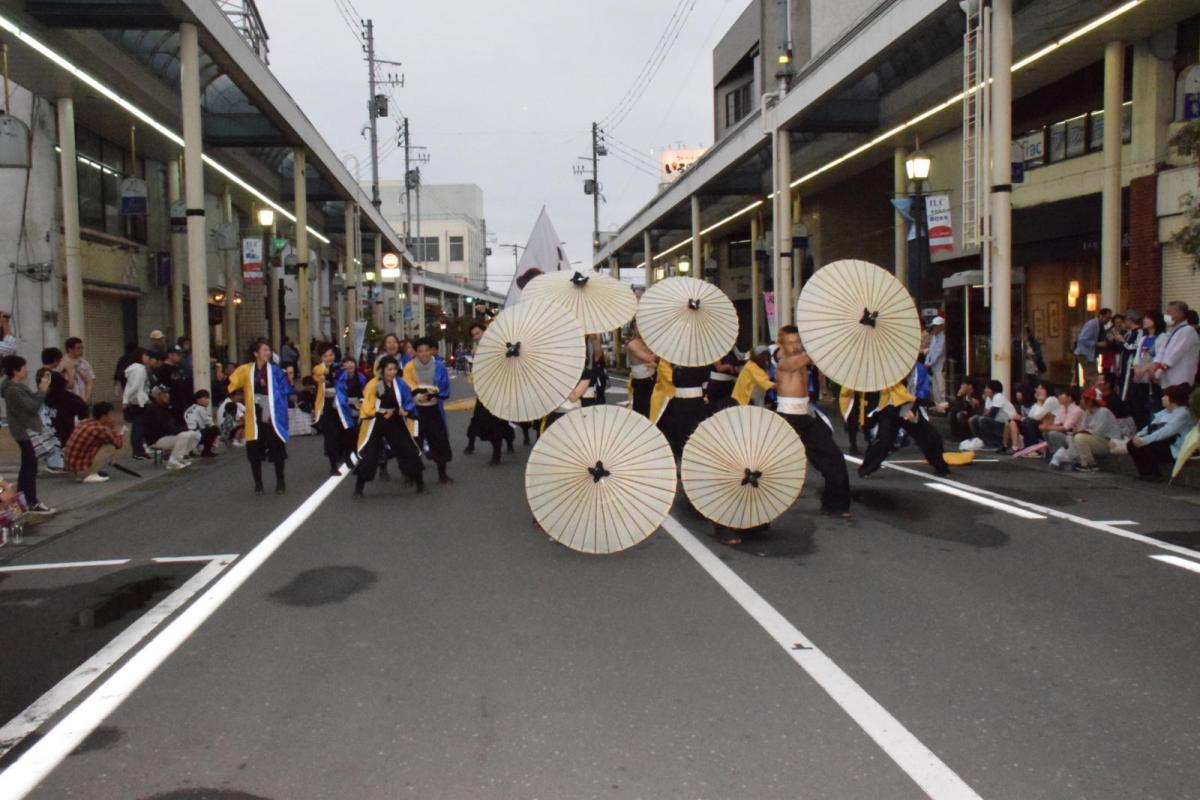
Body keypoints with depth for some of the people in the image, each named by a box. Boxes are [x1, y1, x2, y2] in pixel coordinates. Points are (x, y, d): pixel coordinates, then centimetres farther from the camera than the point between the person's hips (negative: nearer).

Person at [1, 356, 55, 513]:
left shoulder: (17, 386, 9)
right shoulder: (13, 390, -21)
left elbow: (31, 400, 12)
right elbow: (32, 407, -24)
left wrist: (42, 388, 1)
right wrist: (43, 390, -17)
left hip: (26, 430, 10)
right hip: (25, 431, -10)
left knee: (27, 465, 17)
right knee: (31, 466, -5)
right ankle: (33, 503, 0)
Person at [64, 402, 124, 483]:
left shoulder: (84, 423, 9)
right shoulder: (101, 429, -16)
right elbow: (119, 444, -5)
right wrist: (118, 429, 9)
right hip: (82, 469, -9)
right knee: (111, 447, -7)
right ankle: (91, 475, -6)